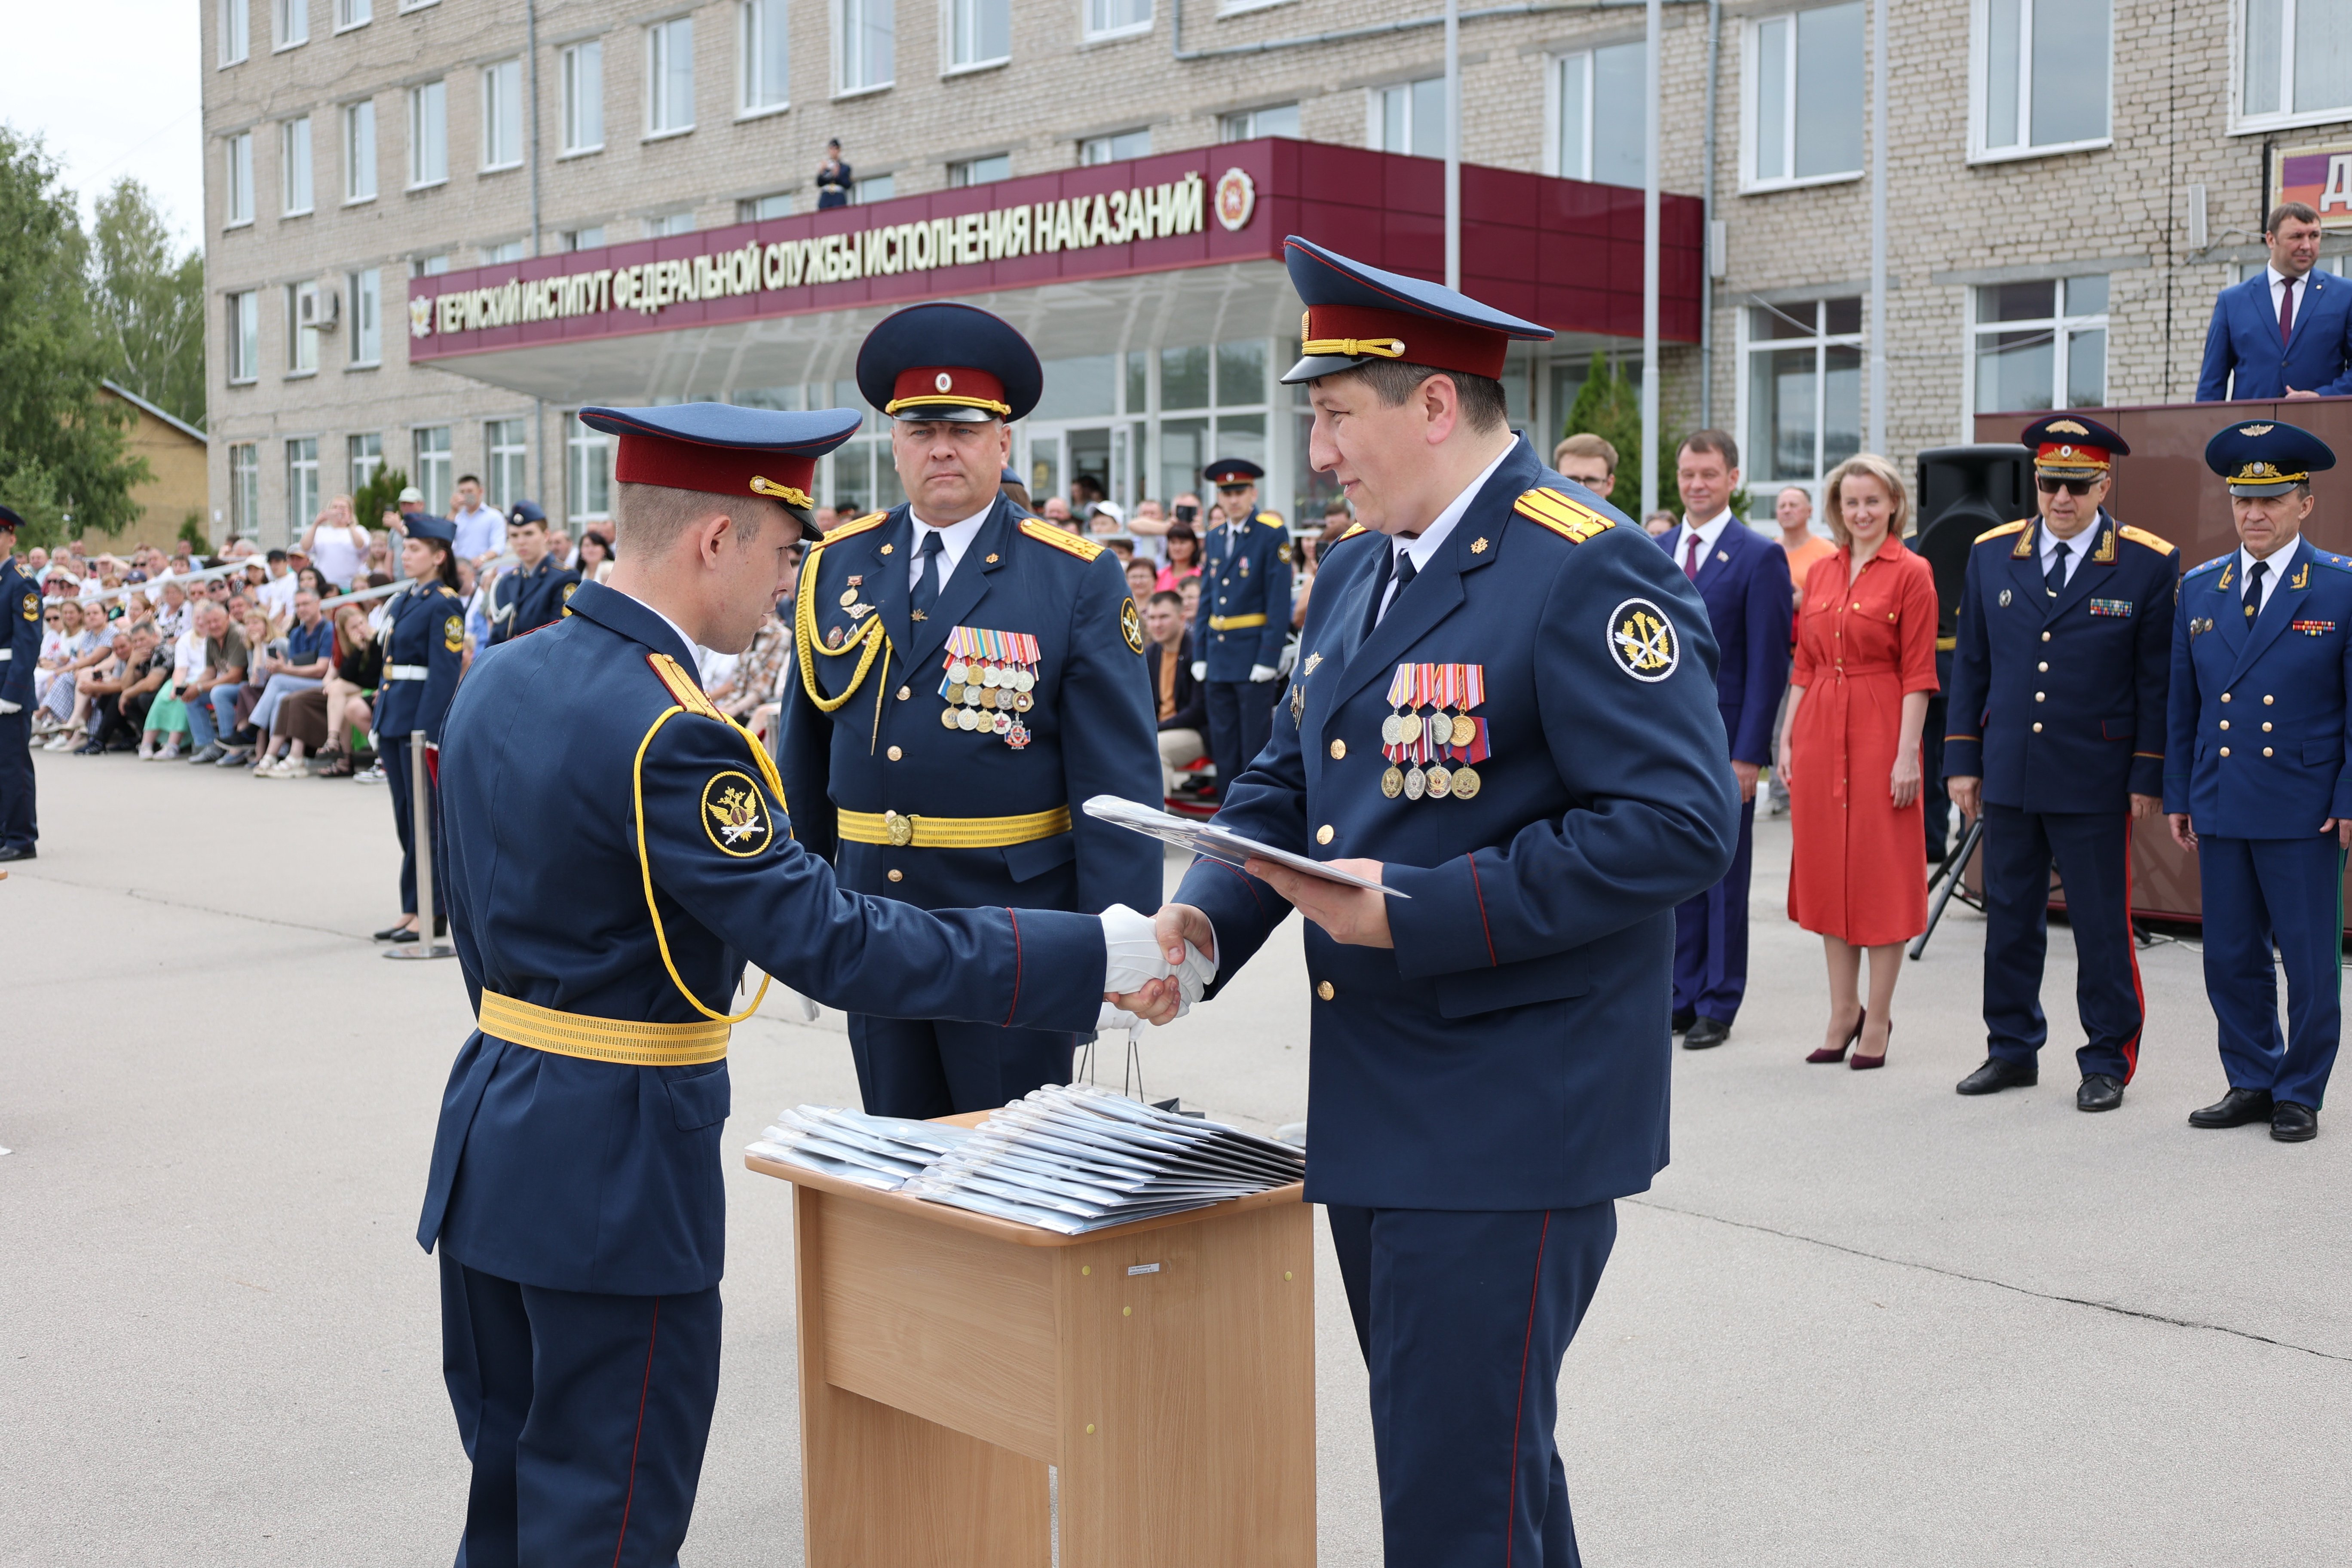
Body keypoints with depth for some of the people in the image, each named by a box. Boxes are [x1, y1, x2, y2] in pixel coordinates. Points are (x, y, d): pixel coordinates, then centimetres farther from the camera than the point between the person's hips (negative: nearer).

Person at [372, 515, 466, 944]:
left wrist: (428, 735, -21)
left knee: (428, 817, -3)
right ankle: (412, 909, 18)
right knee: (406, 819, 12)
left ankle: (432, 913, 3)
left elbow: (445, 675, -16)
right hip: (394, 721, 9)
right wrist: (381, 730, 15)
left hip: (425, 720, -9)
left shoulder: (445, 605, -11)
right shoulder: (401, 602, 15)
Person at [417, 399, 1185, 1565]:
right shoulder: (667, 735, -23)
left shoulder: (498, 679, 5)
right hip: (615, 1175, -9)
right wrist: (1096, 956, -23)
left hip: (490, 1147, 9)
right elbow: (829, 944, -26)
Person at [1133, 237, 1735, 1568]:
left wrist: (1416, 912, -24)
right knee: (1459, 1452, 22)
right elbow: (1287, 783, 16)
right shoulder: (1358, 570, 12)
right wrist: (1204, 919, -4)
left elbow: (1679, 825, -23)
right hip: (1370, 1111, 9)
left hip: (1508, 1131, -9)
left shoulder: (1589, 574, -16)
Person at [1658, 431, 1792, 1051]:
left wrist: (1749, 753, -14)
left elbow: (1768, 665, -9)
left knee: (1723, 876, 3)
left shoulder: (1759, 557, -6)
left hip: (1722, 742, -5)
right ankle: (1681, 997, 18)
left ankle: (1718, 1008, 11)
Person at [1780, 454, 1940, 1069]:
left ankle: (1877, 1020, 10)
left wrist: (1908, 753, -14)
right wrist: (1788, 738, 7)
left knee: (1882, 875, 1)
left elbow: (1918, 673, -8)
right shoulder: (1820, 573, 11)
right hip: (1820, 732, 6)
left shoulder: (1911, 573, -5)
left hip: (1881, 733, -5)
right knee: (1827, 869, 9)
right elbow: (1804, 664, 13)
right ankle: (1843, 1013, 20)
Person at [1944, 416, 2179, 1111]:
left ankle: (2108, 1060, 16)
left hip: (2094, 784, -3)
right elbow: (1970, 663, 10)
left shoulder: (2149, 564, -4)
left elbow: (2158, 681, -2)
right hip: (2007, 776, 3)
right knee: (2010, 918, 11)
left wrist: (2148, 778, -5)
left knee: (2102, 924, 3)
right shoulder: (1992, 553, 5)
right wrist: (1961, 760, 7)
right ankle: (2012, 1049, 24)